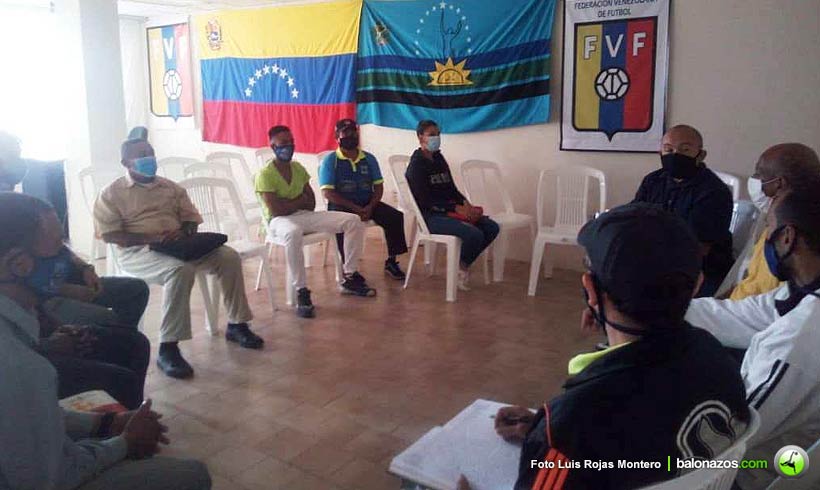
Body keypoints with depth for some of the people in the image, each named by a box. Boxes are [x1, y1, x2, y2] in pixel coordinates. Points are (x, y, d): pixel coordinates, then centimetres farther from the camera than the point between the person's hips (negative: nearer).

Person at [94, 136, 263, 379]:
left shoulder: (170, 187, 20)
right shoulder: (112, 193, 5)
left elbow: (192, 219, 17)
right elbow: (109, 234, -7)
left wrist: (183, 231, -8)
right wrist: (150, 237, -19)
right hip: (137, 251, -5)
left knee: (229, 256, -17)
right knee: (180, 269, -38)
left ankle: (236, 325, -6)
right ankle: (168, 348, -35)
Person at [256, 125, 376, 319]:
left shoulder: (298, 168, 12)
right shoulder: (265, 175, -9)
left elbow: (311, 203, 12)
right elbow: (276, 210, -18)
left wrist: (290, 203, -7)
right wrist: (300, 200, -5)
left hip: (304, 216, 7)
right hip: (279, 221, -7)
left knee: (353, 221, -7)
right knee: (293, 233, -46)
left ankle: (350, 277, -2)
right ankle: (301, 292, -36)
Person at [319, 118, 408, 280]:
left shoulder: (369, 159, 12)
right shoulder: (330, 161, -1)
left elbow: (378, 187, 9)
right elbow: (327, 192, -10)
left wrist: (370, 207, -12)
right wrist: (354, 208, -19)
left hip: (367, 204, 4)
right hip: (341, 206, -4)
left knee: (395, 216, -18)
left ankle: (391, 261, -6)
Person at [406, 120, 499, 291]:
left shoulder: (439, 159, 15)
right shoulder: (416, 164, -8)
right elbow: (425, 200, -15)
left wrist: (465, 203, -4)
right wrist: (457, 208, -19)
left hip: (449, 210, 8)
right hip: (431, 215, -8)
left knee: (492, 227, -7)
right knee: (474, 234, -28)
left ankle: (463, 264, 7)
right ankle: (461, 267, 2)